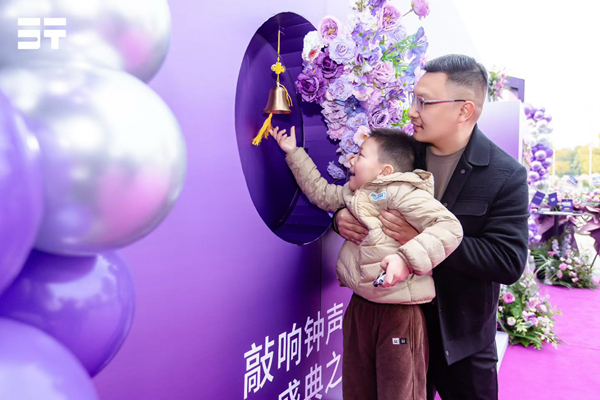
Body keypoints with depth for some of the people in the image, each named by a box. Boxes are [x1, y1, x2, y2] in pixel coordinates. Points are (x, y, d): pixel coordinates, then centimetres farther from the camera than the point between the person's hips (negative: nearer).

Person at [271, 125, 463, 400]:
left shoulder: (401, 193, -16)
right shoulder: (352, 194, 11)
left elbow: (449, 227, -23)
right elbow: (320, 192, 25)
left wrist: (406, 258, -34)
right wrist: (294, 152, 25)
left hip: (398, 313, -8)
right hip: (360, 305, 8)